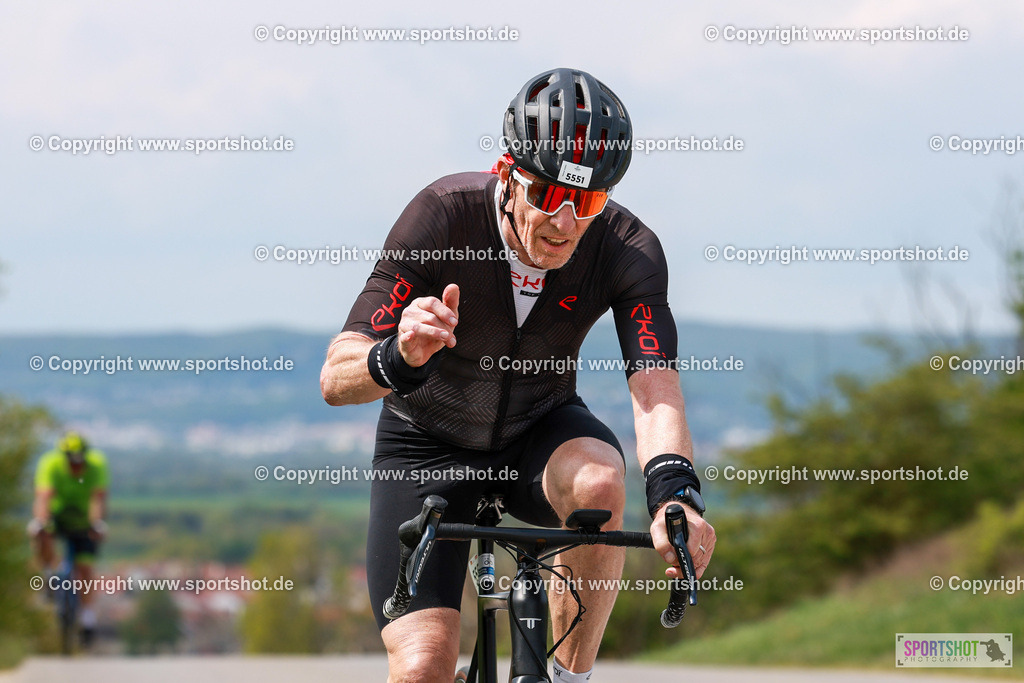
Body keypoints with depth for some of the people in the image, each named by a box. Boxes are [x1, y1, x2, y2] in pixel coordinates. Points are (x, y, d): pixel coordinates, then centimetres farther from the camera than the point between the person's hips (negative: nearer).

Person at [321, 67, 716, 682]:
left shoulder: (627, 249, -23)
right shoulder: (445, 216, -28)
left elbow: (654, 384, -36)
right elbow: (336, 378, -31)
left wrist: (675, 493, -56)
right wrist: (400, 359, -55)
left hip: (540, 430, 2)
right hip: (428, 443, -1)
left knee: (598, 482, -35)